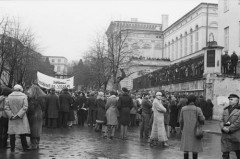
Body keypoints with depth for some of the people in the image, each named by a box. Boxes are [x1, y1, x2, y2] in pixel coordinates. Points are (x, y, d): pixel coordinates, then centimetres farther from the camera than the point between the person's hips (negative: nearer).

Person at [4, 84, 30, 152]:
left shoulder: (9, 96, 2)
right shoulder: (24, 96, -4)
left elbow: (6, 107, -4)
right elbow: (25, 107, -13)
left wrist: (11, 115, -9)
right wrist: (18, 115, -14)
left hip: (12, 118, 2)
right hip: (21, 118, -2)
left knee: (12, 133, 7)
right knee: (22, 132, 3)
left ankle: (12, 148, 9)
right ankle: (25, 147, 6)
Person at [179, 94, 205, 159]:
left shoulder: (183, 109, -1)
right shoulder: (197, 109, -9)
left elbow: (181, 120, 5)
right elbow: (202, 120, -7)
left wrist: (182, 128, 19)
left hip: (186, 131, 2)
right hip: (195, 131, -2)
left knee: (186, 147, 8)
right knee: (195, 148, 6)